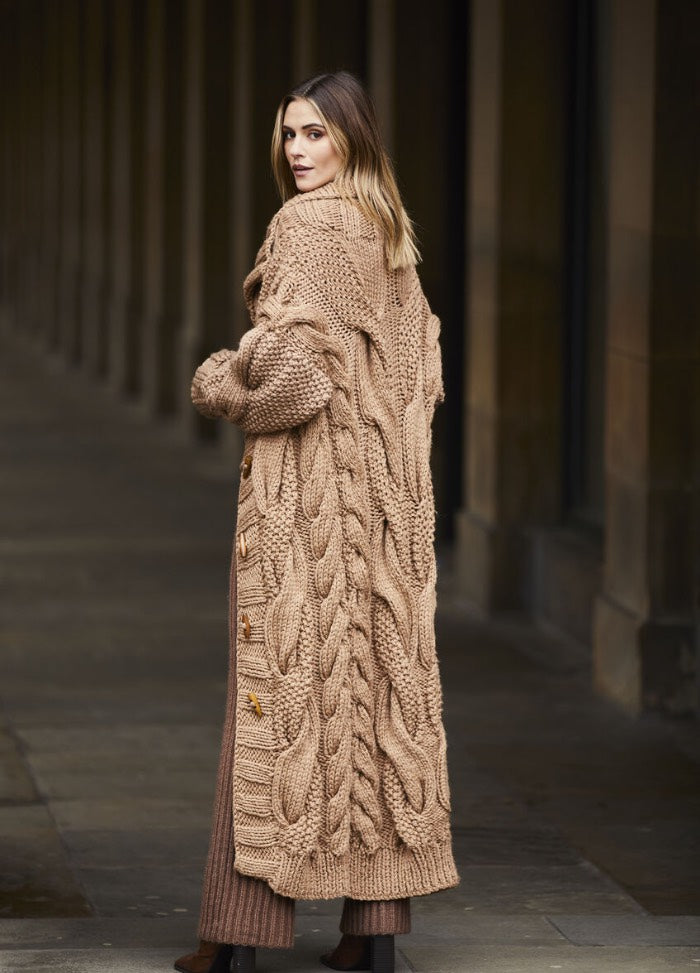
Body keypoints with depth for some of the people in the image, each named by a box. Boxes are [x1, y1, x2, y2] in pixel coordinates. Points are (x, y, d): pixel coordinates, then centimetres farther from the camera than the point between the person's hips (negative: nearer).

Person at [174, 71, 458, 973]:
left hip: (308, 490, -8)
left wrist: (218, 383, -4)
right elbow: (423, 371, 18)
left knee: (285, 684, -5)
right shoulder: (390, 232, 13)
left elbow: (291, 367, -20)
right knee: (378, 673, 7)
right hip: (386, 491, 8)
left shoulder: (307, 226, -13)